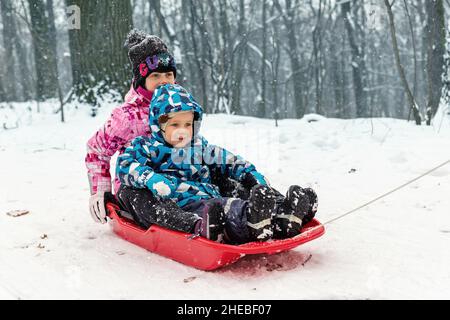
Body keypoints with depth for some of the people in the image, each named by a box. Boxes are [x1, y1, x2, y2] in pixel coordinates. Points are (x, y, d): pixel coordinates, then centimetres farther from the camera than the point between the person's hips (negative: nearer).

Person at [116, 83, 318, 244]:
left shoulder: (200, 147, 26)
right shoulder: (147, 146, 10)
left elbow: (233, 163, 28)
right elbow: (124, 165, -8)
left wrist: (258, 182, 12)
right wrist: (151, 179, -28)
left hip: (211, 200, 7)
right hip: (182, 206, -6)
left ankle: (282, 220, -49)